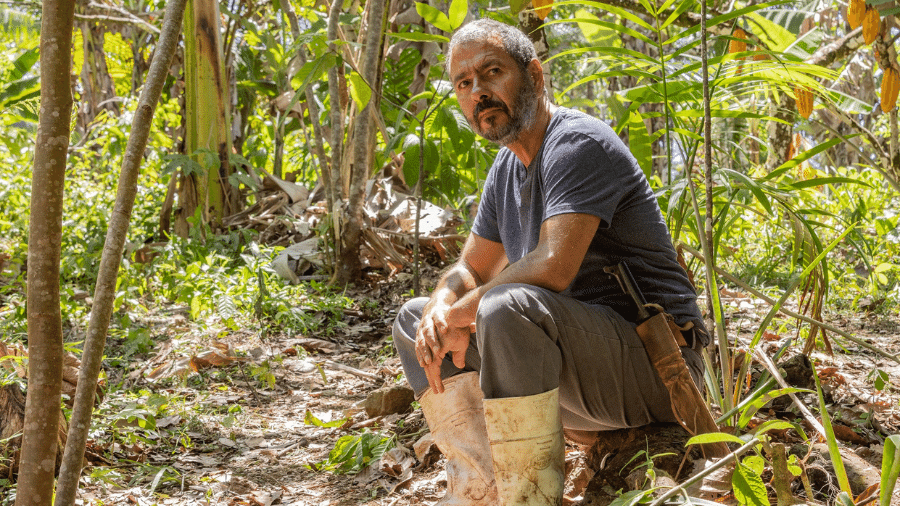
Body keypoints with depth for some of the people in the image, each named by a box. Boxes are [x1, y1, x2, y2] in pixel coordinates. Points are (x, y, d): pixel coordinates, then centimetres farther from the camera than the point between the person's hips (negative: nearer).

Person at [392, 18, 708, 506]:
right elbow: (469, 270, 18)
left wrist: (461, 311, -14)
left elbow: (552, 267, -28)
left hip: (652, 360, -10)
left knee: (508, 307, -36)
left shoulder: (579, 142, -14)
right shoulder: (507, 167, 15)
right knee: (414, 318, 7)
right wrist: (439, 311, -7)